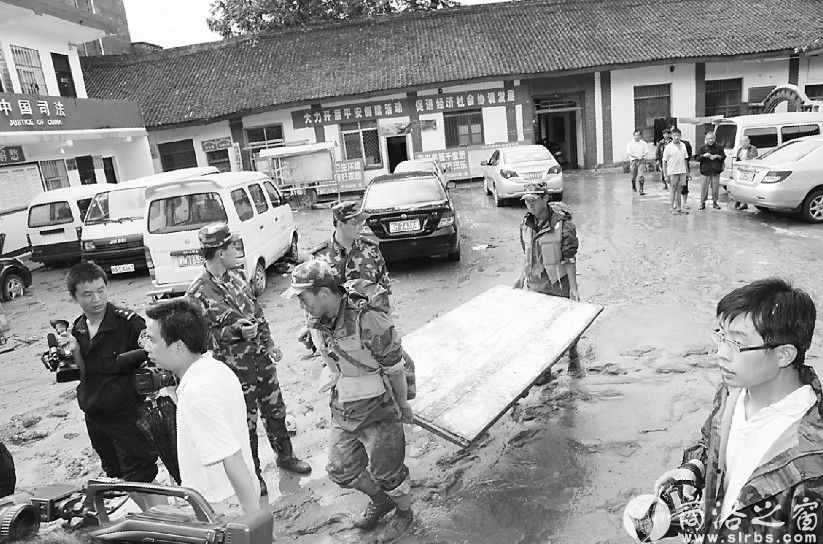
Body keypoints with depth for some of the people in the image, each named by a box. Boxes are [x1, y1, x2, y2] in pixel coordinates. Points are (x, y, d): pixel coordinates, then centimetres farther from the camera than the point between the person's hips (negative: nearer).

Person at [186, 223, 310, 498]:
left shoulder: (236, 276, 3)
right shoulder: (198, 292, -19)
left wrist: (269, 343, 9)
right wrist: (237, 331, -24)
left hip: (261, 356, 6)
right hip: (235, 366, -6)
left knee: (275, 409, 19)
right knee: (246, 422, 9)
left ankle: (285, 455, 42)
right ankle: (252, 473, 31)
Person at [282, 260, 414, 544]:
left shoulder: (368, 320, -27)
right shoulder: (320, 323, -3)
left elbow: (395, 367, -16)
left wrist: (403, 404, -5)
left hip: (378, 409, -7)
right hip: (344, 410, 7)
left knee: (386, 471, 10)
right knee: (340, 469, 17)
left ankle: (404, 513, 41)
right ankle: (380, 501, 45)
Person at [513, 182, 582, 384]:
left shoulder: (563, 224, -17)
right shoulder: (526, 223, 0)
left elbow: (570, 259, -14)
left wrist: (573, 288, -14)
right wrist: (522, 275, 14)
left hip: (558, 285, -4)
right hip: (535, 285, 5)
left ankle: (573, 360, 37)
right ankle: (543, 370, 25)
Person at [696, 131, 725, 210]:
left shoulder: (719, 147, 8)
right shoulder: (702, 148, 5)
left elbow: (724, 157, 11)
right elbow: (697, 158, 3)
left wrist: (717, 156, -8)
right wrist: (703, 156, -15)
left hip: (716, 171, 1)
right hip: (705, 171, -1)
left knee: (715, 187, 4)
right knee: (704, 188, -2)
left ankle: (714, 202, 14)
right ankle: (703, 203, 6)